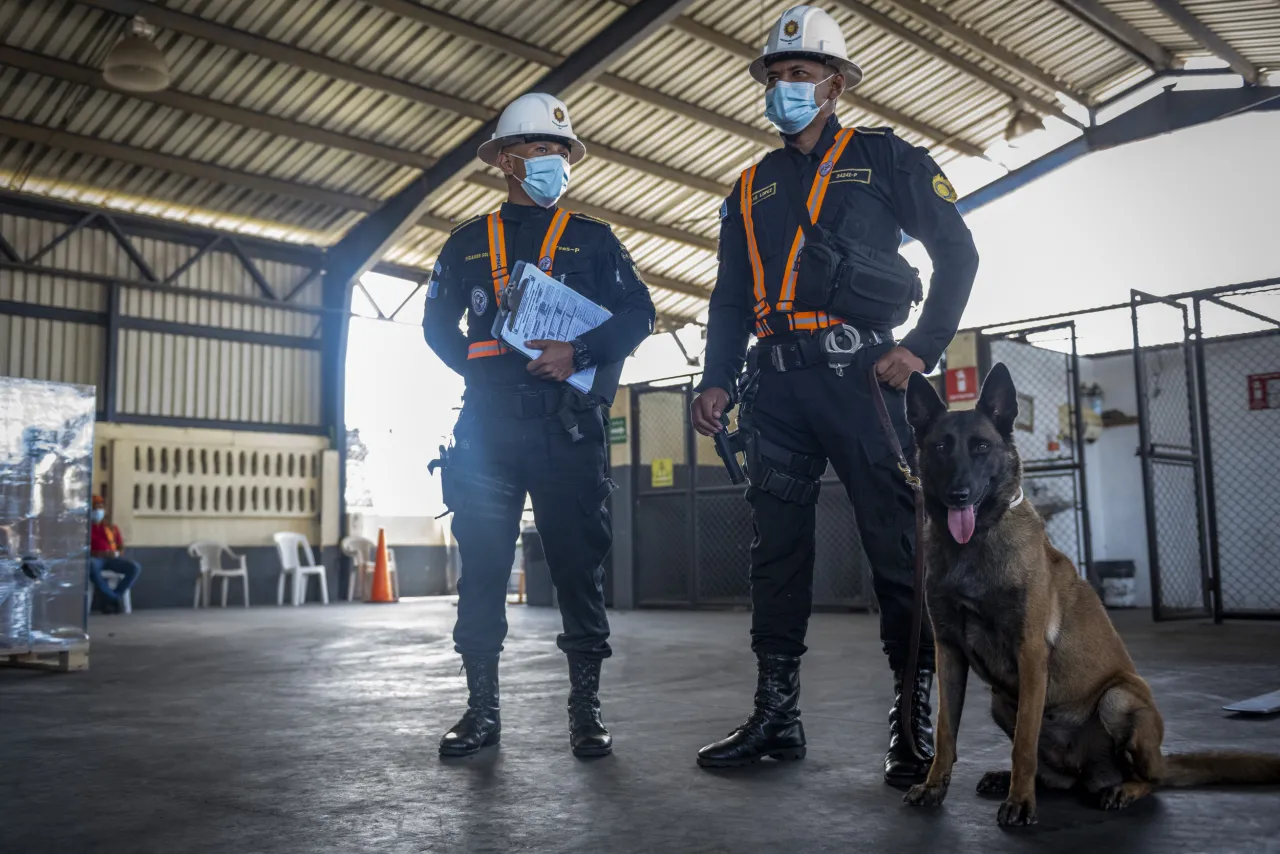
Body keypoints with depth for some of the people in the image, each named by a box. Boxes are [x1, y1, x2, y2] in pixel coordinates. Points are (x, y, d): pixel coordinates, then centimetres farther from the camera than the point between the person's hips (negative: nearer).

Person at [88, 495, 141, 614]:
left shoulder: (112, 528, 23)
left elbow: (121, 549, 19)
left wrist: (116, 553, -5)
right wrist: (96, 553, -14)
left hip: (112, 559, 4)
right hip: (94, 559, -3)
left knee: (135, 568, -25)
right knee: (92, 567, -42)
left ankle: (108, 598, -24)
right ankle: (114, 598, -31)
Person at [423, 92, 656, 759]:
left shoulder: (592, 239, 15)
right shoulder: (468, 242, 19)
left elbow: (637, 313, 5)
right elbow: (437, 325, 18)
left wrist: (578, 353, -10)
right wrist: (483, 371, 3)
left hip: (568, 423, -1)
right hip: (488, 423, 2)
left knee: (579, 559, -1)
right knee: (482, 561, 0)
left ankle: (586, 706, 7)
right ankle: (482, 707, 9)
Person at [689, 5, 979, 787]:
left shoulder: (883, 158, 10)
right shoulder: (751, 189, 23)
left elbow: (957, 253, 5)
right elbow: (731, 299, 21)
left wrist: (924, 347, -7)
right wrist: (718, 382, 8)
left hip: (860, 370, -4)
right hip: (776, 380, 5)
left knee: (898, 542, -7)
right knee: (777, 544, 5)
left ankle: (915, 722, 1)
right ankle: (776, 715, 13)